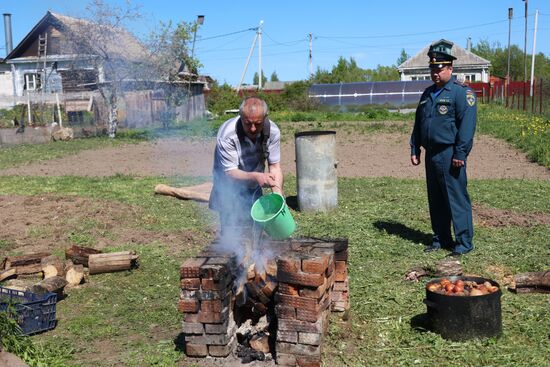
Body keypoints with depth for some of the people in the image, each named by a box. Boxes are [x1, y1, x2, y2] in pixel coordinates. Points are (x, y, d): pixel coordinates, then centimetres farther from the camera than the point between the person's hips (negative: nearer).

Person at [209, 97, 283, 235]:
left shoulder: (273, 131, -16)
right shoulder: (227, 135, -28)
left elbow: (275, 166, -12)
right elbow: (230, 172, -26)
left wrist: (278, 196, -26)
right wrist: (255, 176, -44)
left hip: (254, 189, 4)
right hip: (229, 189, -4)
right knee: (232, 235, -9)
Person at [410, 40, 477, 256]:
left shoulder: (462, 92, -7)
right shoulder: (427, 94, 17)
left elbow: (467, 125, -15)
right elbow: (418, 123, 22)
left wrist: (460, 154, -19)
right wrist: (414, 149, 15)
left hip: (450, 155, -8)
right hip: (431, 155, 8)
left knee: (457, 199, -5)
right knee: (435, 200, 13)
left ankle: (464, 243, 3)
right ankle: (441, 240, 23)